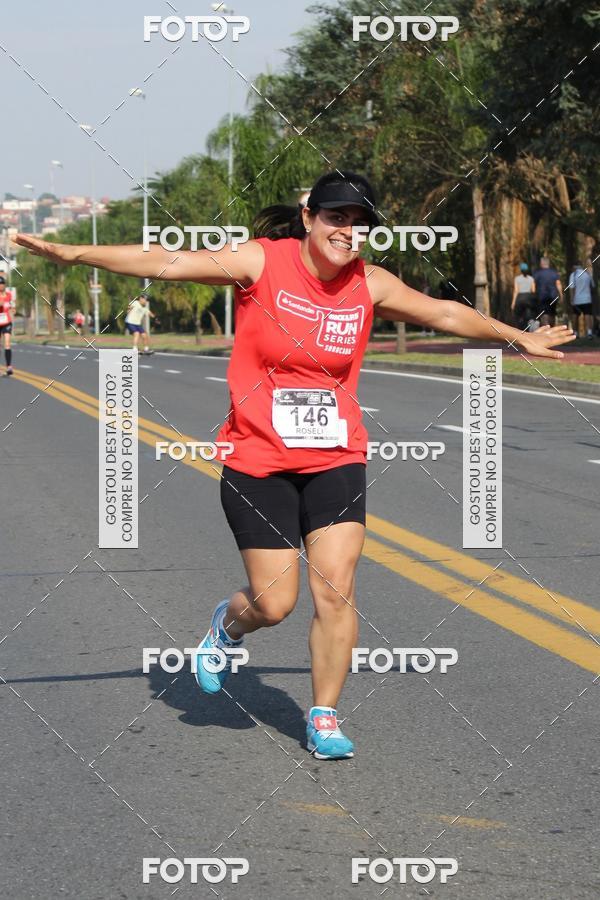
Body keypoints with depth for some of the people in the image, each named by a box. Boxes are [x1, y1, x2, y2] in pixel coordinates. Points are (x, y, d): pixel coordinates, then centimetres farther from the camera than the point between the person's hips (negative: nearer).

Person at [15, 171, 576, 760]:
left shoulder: (370, 285, 1)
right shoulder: (261, 262, -10)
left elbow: (444, 313, 17)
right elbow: (170, 264, -16)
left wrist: (518, 337, 26)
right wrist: (73, 254, -23)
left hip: (336, 459, 3)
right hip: (257, 462, -3)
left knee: (336, 591, -7)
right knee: (274, 605, -2)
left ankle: (323, 720, 9)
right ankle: (228, 624, 35)